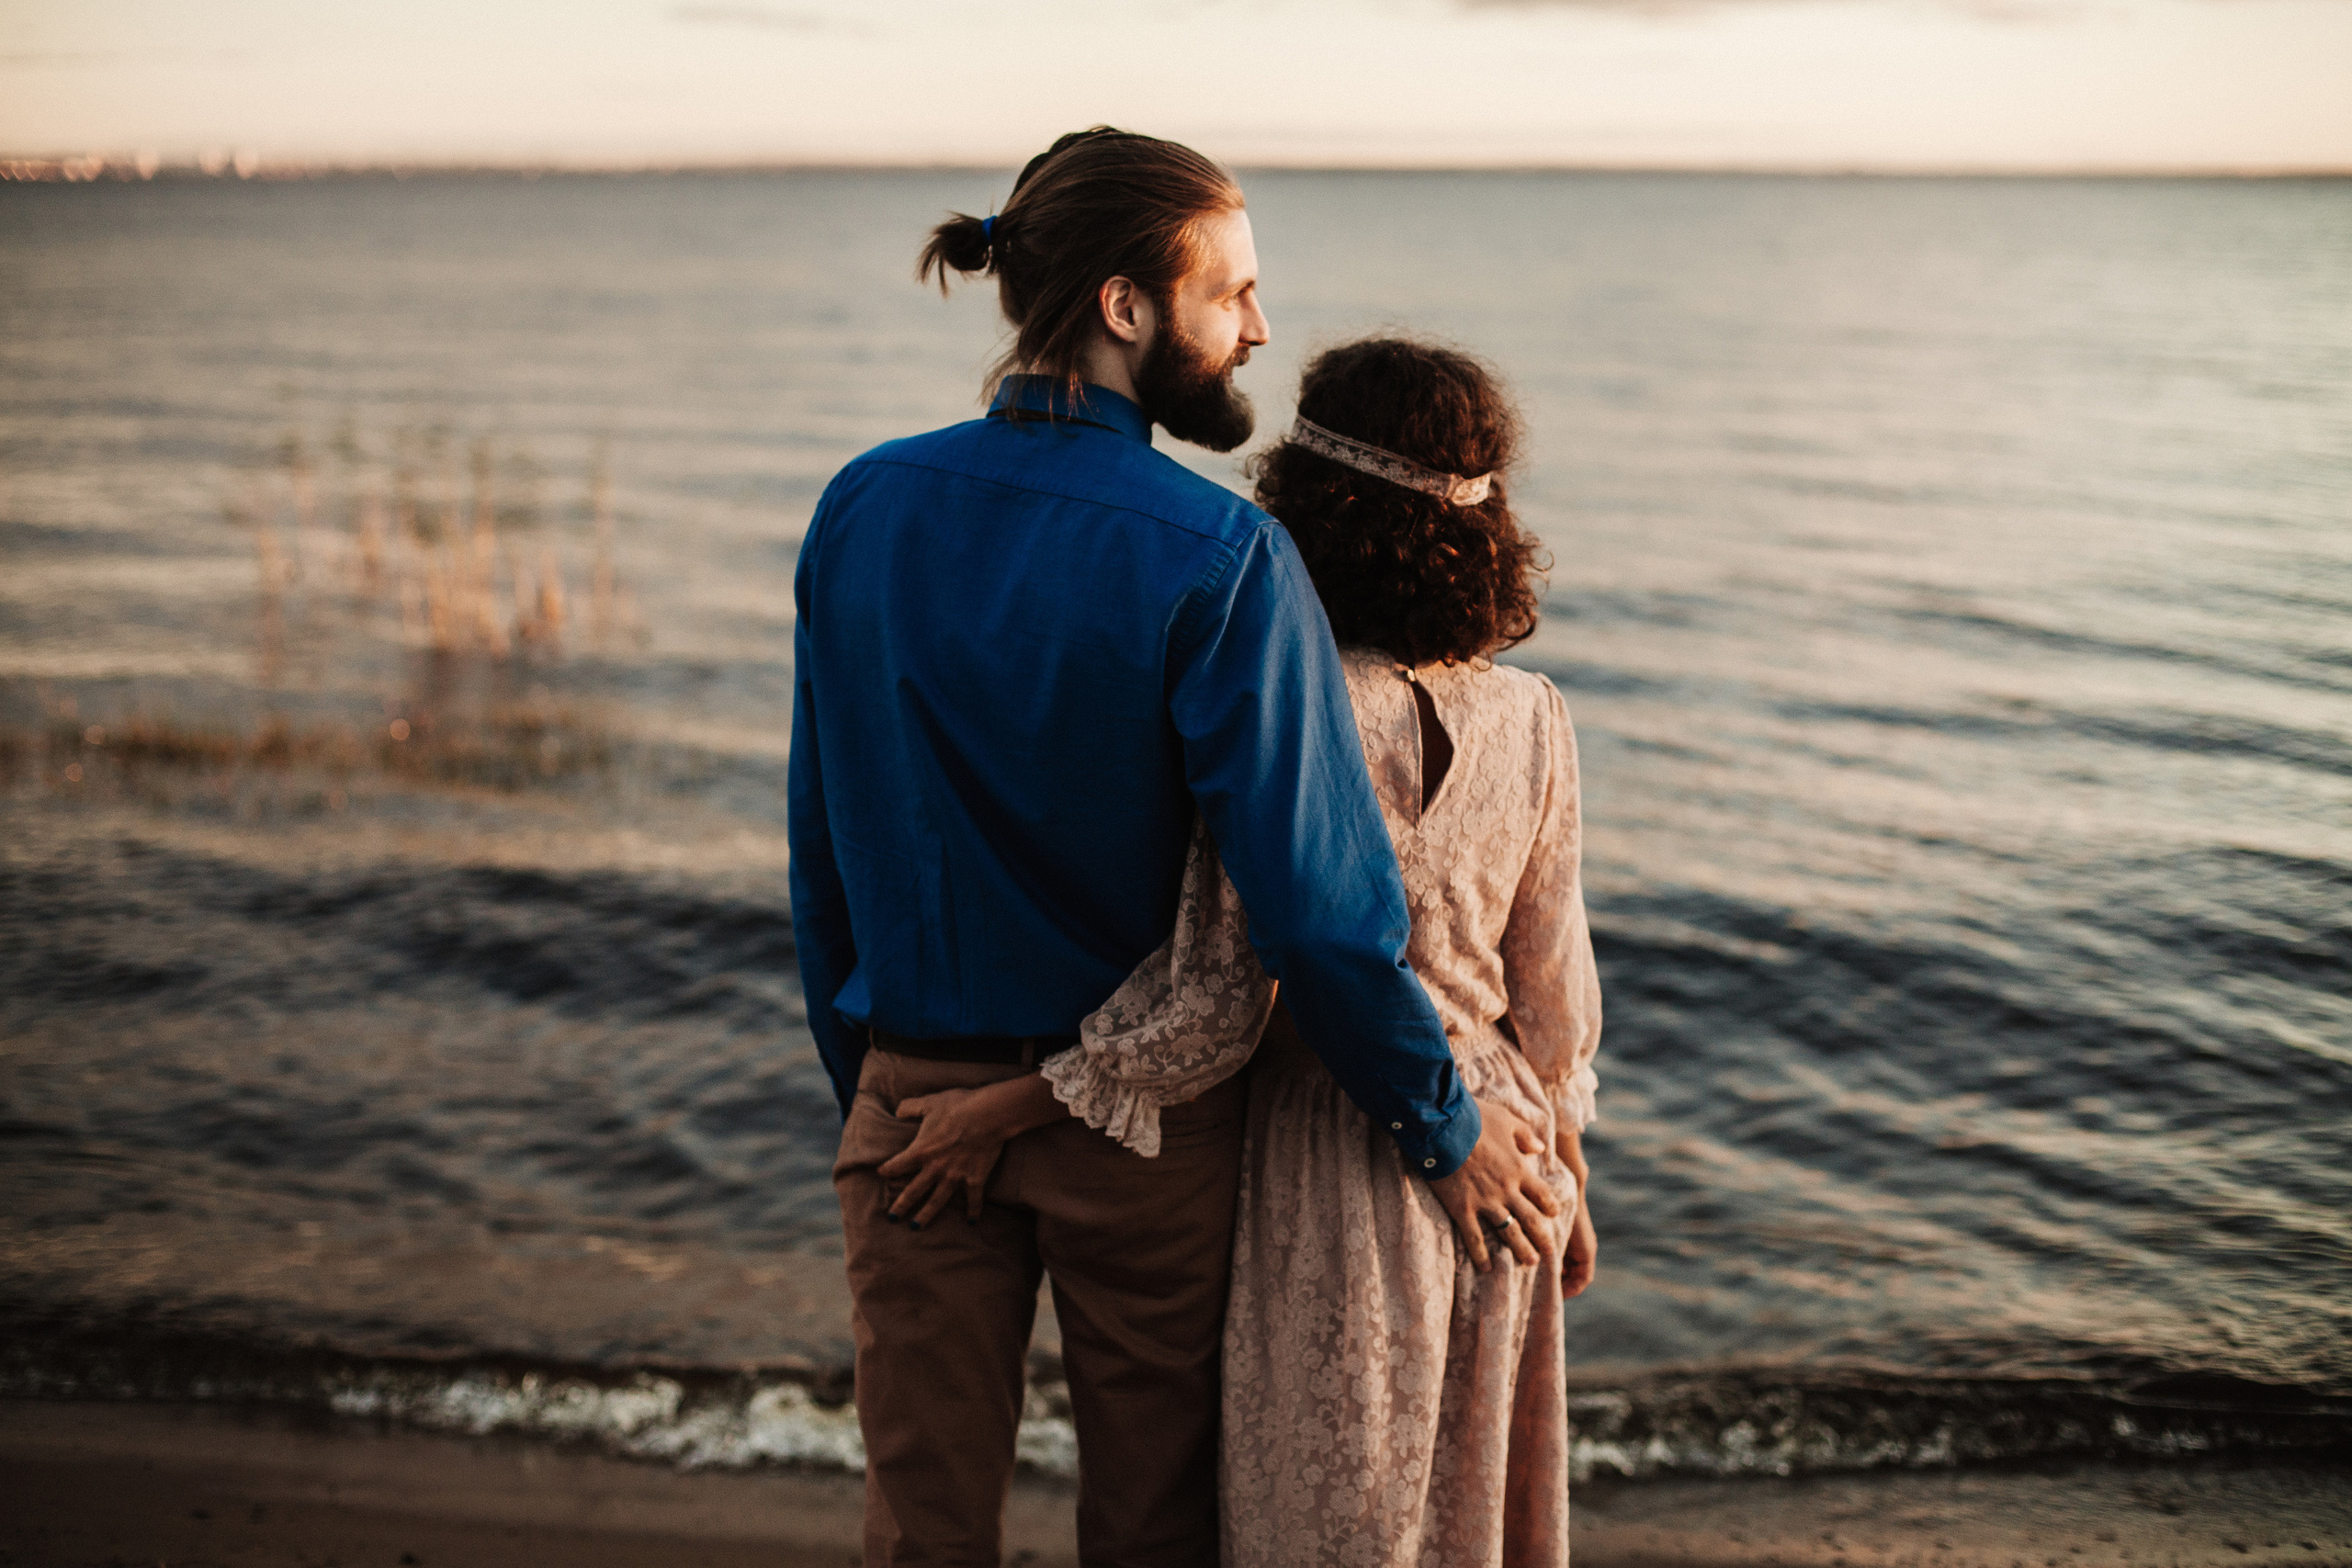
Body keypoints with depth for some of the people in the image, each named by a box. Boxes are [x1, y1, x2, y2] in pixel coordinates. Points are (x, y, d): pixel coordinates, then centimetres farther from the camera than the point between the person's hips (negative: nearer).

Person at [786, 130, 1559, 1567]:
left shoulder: (861, 511, -4)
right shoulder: (1218, 556, -19)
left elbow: (825, 850, 3)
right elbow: (1319, 896, -20)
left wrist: (867, 1086, 16)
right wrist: (1447, 1132, -6)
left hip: (918, 1109, 4)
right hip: (1148, 1124, -3)